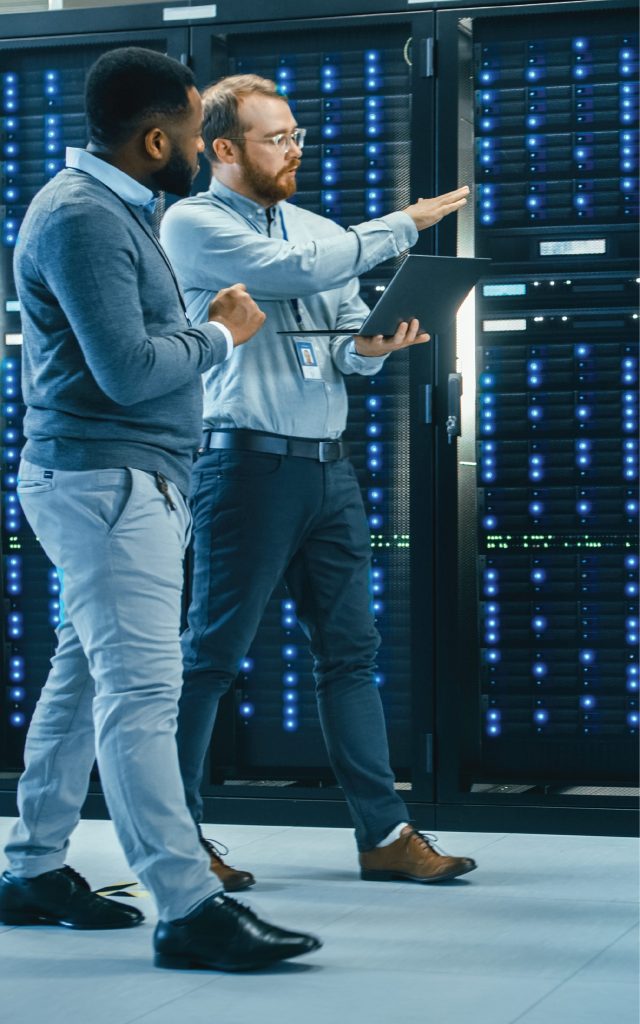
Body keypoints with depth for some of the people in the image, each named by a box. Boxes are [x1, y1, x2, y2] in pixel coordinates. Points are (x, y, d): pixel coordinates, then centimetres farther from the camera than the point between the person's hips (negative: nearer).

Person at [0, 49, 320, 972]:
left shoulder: (112, 207, 17)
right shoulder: (80, 217, -16)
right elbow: (128, 369, -21)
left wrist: (207, 326, 6)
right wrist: (220, 336, -7)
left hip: (125, 480, 11)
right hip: (104, 480, -11)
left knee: (86, 677, 14)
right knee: (141, 691, -12)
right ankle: (188, 909, -12)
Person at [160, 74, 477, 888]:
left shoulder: (318, 229, 17)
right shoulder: (193, 225, -3)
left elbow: (349, 342, 15)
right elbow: (298, 272, -17)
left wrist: (369, 349, -9)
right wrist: (404, 226, -9)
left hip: (328, 463, 7)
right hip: (248, 459, -7)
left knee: (350, 650, 6)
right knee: (211, 652, -2)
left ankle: (384, 833, 10)